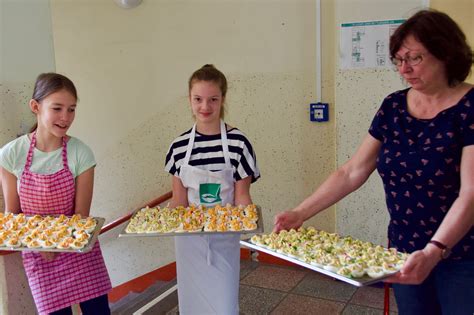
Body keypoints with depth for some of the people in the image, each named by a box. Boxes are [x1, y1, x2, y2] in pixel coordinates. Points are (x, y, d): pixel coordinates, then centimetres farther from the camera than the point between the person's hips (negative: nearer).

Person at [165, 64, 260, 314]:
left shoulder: (237, 142, -11)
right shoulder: (179, 146, -3)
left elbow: (242, 196, -6)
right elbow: (179, 200, 1)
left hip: (224, 238, -2)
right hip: (189, 239, 3)